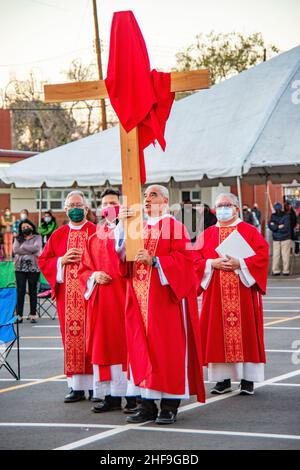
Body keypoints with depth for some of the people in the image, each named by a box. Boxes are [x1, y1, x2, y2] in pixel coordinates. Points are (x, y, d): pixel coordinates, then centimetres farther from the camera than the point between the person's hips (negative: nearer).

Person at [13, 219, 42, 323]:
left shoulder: (37, 237, 9)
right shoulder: (18, 239, 14)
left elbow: (36, 247, -10)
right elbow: (15, 249, -4)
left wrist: (23, 247, -5)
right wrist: (30, 251, -8)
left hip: (33, 267, -1)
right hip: (20, 267, 1)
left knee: (33, 291, 2)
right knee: (20, 291, -4)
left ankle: (33, 315, 6)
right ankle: (19, 315, -3)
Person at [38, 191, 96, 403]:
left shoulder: (97, 233, 3)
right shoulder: (58, 235, 13)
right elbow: (43, 261, 12)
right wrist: (62, 260, -5)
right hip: (67, 294, 3)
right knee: (72, 337, 1)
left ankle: (96, 385, 1)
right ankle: (77, 387, 4)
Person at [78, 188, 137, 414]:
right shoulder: (95, 237, 15)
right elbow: (84, 268, 16)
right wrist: (95, 276, -5)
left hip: (124, 295, -5)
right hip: (102, 299, 5)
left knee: (127, 343, -4)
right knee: (105, 344, 5)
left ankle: (133, 395, 0)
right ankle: (112, 395, 10)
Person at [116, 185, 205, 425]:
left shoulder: (174, 227, -1)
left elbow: (185, 258, -11)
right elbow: (122, 253, 5)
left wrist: (154, 261, -18)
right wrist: (122, 224, -6)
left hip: (165, 297, -6)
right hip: (139, 297, 6)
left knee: (166, 349, -4)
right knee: (141, 349, 3)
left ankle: (170, 405, 1)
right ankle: (147, 404, 7)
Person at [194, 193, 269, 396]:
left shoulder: (249, 231, 4)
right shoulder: (207, 234, 11)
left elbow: (262, 256, -5)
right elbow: (196, 259, 5)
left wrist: (240, 263, -17)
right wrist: (212, 263, -13)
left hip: (243, 292, -2)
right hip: (216, 294, 2)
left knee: (244, 333, -2)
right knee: (219, 334, 1)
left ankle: (247, 379, 4)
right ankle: (223, 379, 7)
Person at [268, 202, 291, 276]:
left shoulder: (286, 216, -2)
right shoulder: (273, 216, 4)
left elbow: (286, 228, -11)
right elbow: (270, 226, -7)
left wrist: (275, 226, -7)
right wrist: (279, 226, -13)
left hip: (285, 239, -1)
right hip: (276, 239, 1)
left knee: (285, 255, -2)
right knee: (276, 255, -1)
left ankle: (286, 270, -1)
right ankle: (275, 270, 2)